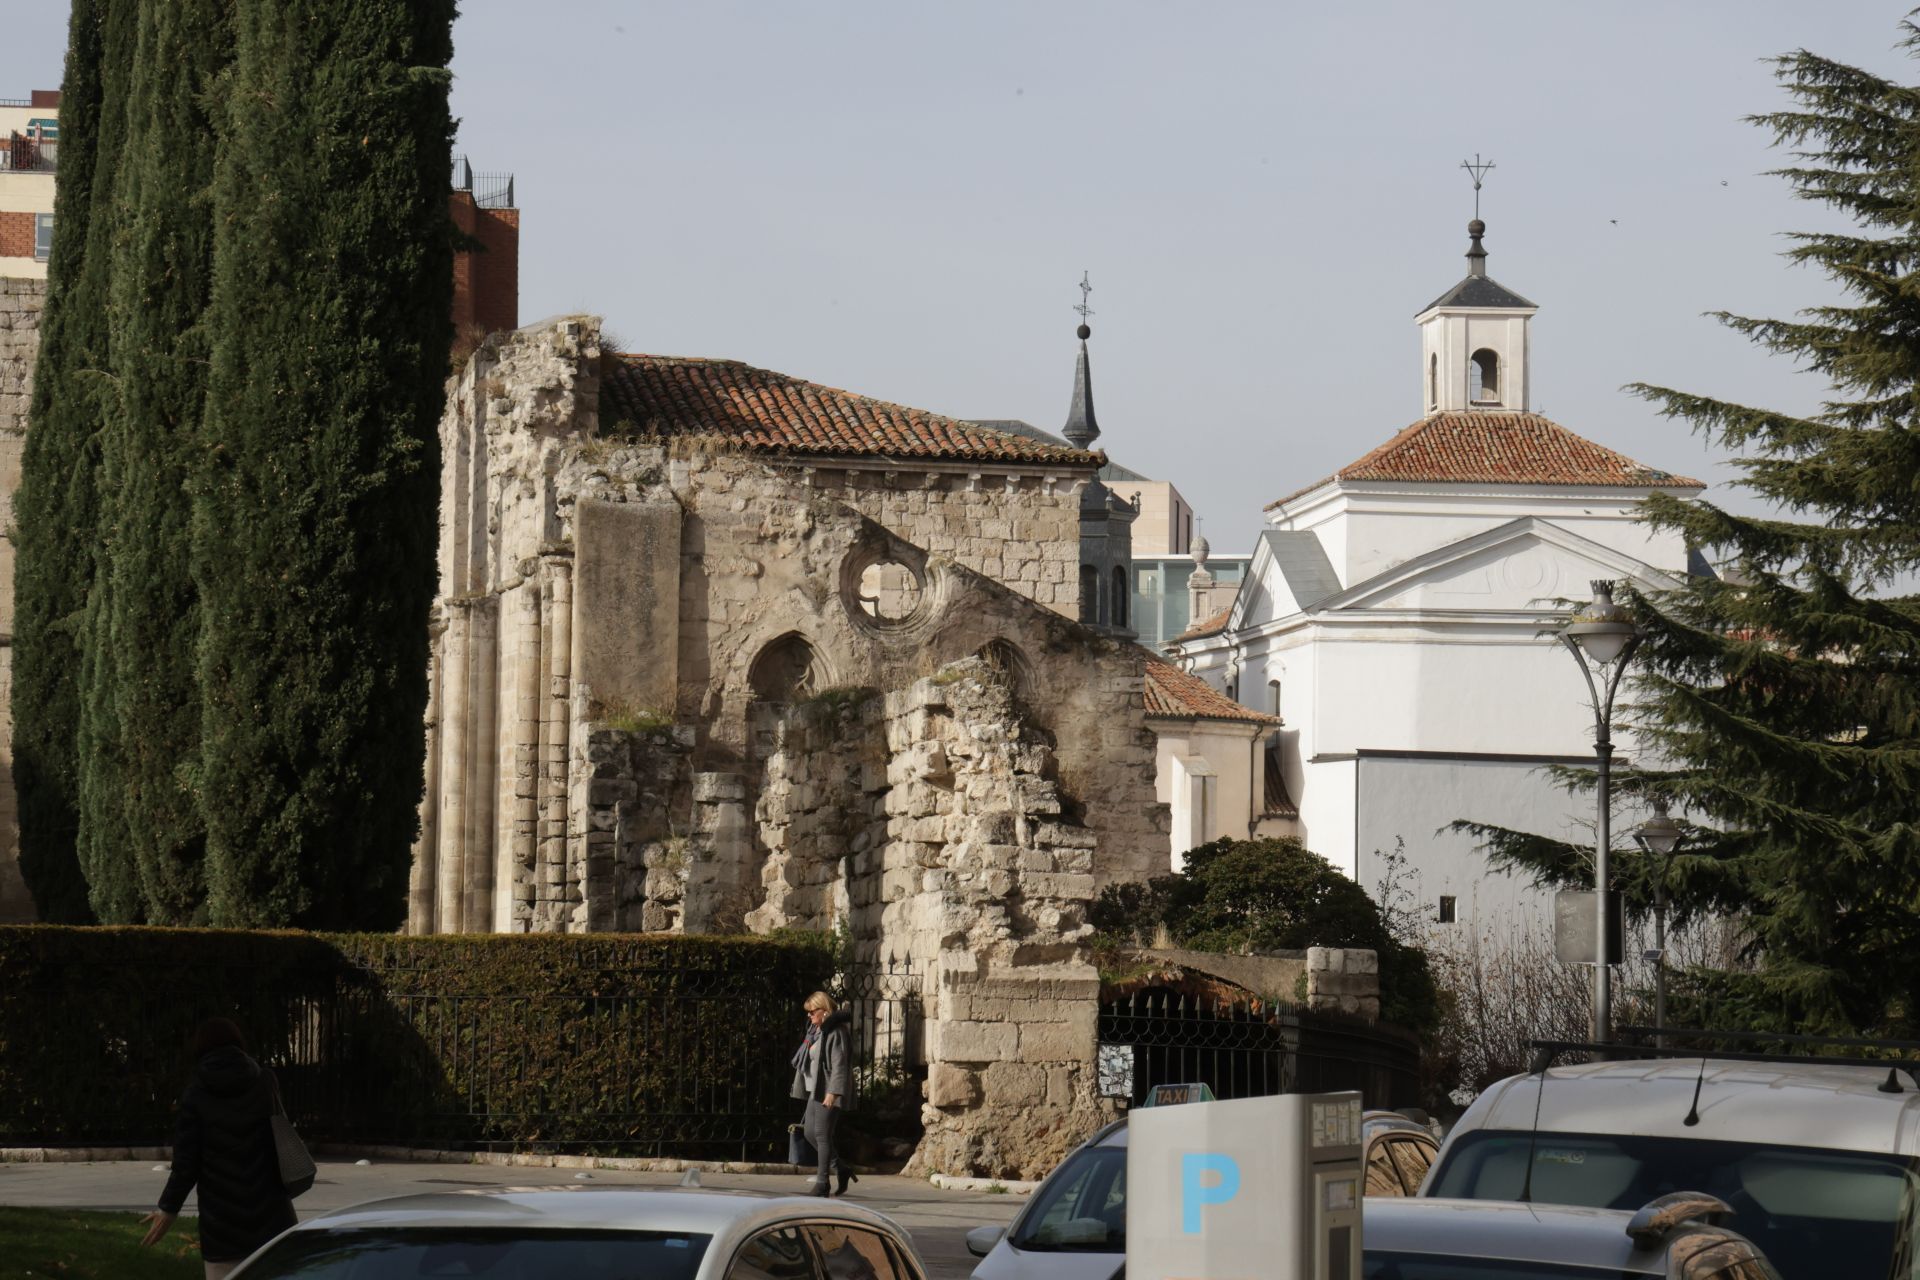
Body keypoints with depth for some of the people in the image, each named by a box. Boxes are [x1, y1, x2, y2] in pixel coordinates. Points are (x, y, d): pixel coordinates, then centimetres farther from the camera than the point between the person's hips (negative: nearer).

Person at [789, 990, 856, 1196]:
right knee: (810, 1132, 10)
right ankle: (841, 1170, 21)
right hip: (816, 1090, 10)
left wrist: (833, 1092, -26)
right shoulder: (815, 1031, 15)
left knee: (822, 1134, -8)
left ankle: (822, 1183, -3)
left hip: (829, 1092, -10)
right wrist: (804, 1088, 19)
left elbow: (839, 1065, -19)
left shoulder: (835, 1032, -13)